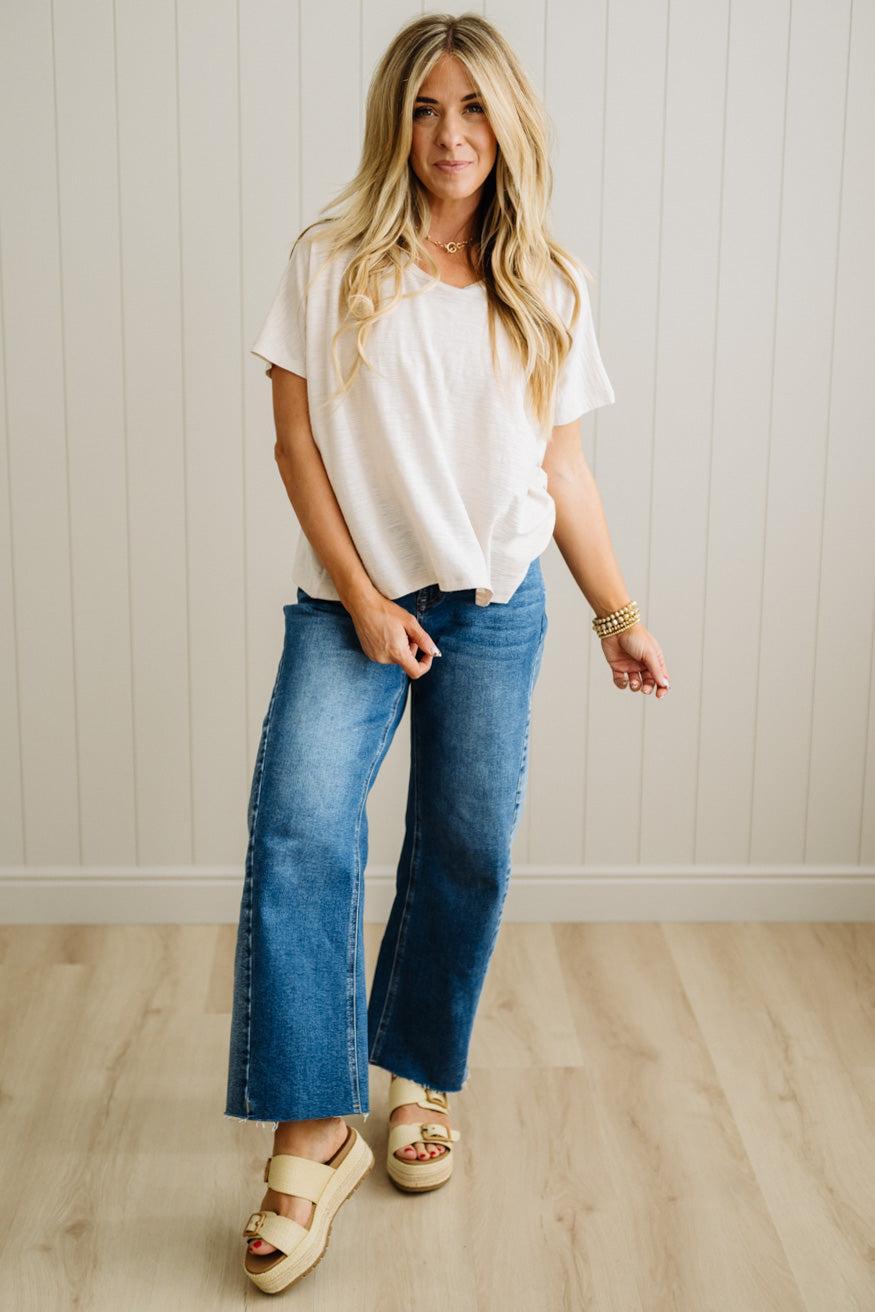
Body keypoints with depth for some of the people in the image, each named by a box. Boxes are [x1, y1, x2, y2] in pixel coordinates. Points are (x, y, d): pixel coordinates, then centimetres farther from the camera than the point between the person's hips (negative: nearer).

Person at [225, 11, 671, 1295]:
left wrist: (620, 613, 5)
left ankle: (420, 1079, 27)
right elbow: (296, 436, -3)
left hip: (495, 606, 3)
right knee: (300, 830, -19)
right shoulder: (331, 262, -1)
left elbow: (564, 469, 9)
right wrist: (362, 598, -9)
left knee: (467, 851, 5)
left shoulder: (546, 286, 7)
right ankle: (313, 1132, -12)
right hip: (348, 600, -2)